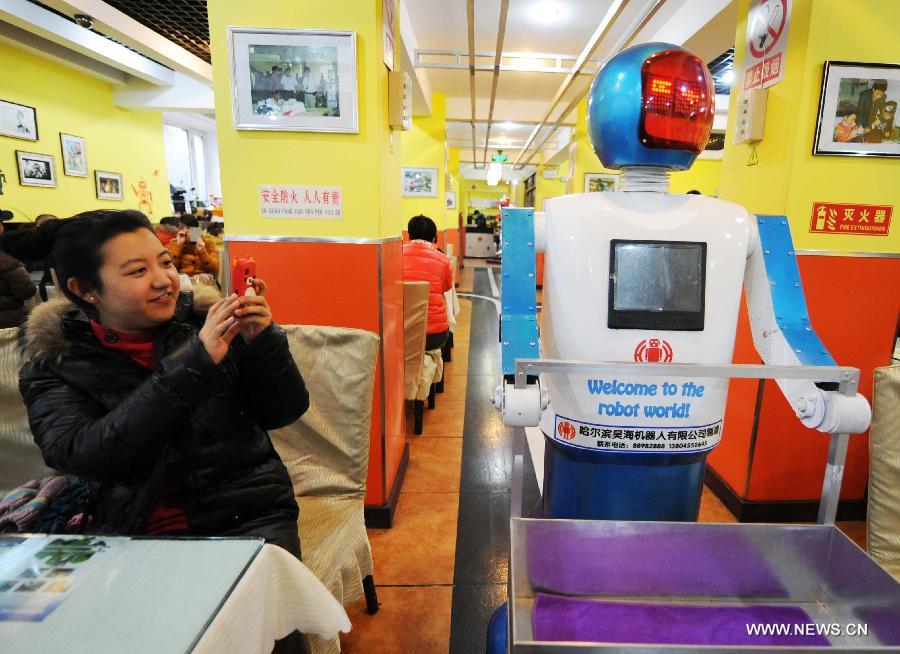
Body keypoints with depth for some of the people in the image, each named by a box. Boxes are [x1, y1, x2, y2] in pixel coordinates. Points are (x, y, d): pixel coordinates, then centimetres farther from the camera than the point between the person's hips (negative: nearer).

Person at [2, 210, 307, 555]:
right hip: (131, 532, 1)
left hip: (245, 514, -1)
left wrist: (263, 342, -16)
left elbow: (282, 413, 1)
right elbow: (80, 456, -17)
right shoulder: (52, 364, 1)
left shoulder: (207, 319, -1)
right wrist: (195, 361, -24)